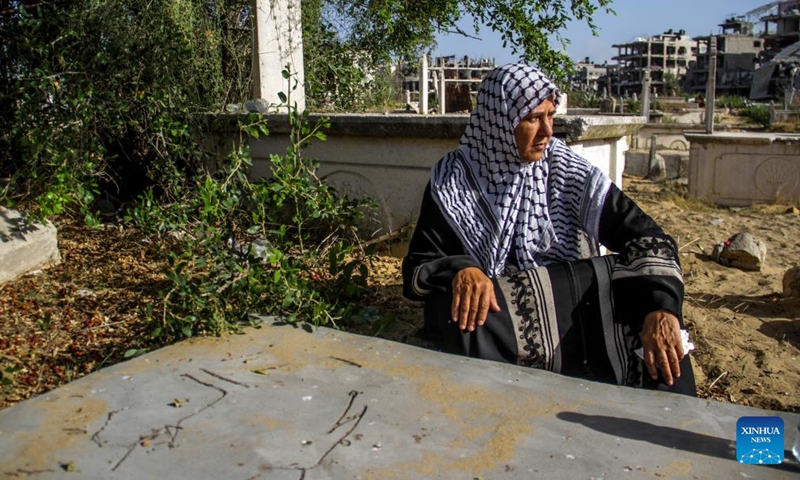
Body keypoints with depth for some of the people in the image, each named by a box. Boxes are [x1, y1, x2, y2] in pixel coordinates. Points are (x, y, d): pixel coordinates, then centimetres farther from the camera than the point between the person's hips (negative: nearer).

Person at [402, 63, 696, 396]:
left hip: (579, 310, 2)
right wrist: (460, 271, -26)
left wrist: (661, 307, -20)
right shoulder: (452, 182, -1)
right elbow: (417, 271, -3)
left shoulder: (566, 170, 2)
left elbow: (643, 234, -2)